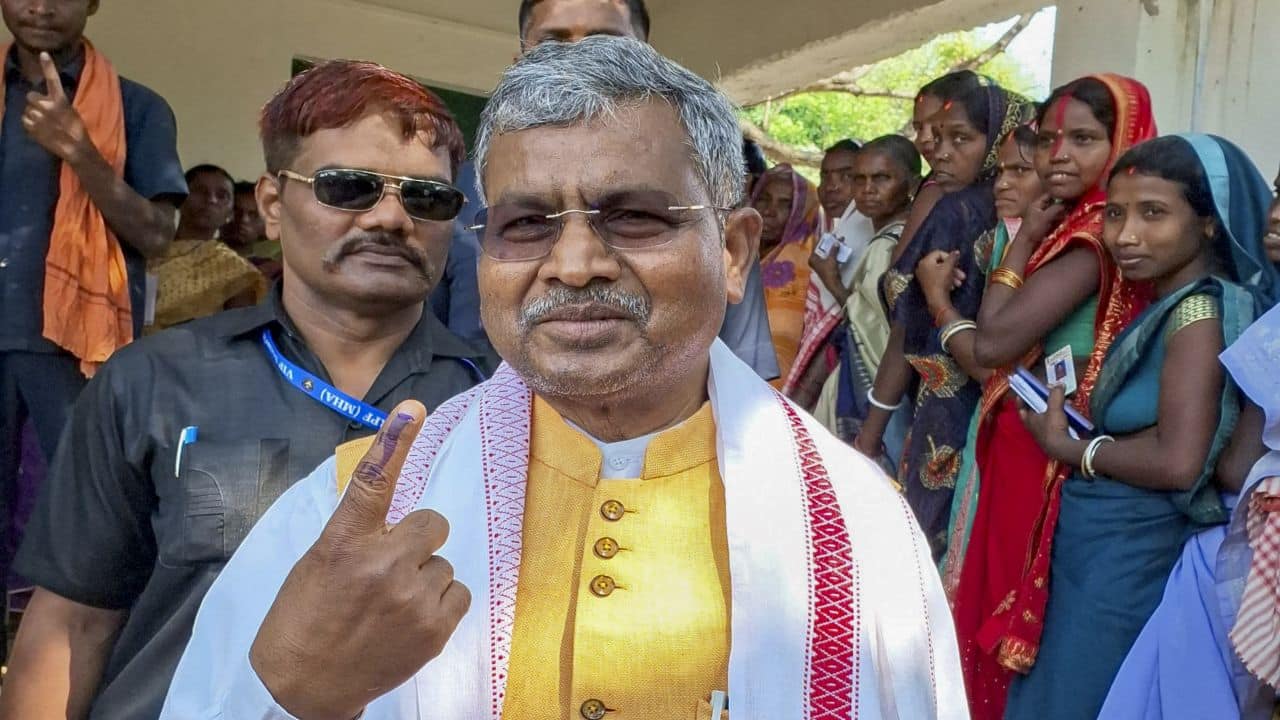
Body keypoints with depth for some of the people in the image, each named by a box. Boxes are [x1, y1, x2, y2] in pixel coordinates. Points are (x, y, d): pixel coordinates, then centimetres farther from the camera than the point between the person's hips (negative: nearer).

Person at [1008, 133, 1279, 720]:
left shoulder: (1201, 310, -19)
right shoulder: (1167, 304, 8)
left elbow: (1177, 462, -27)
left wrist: (1068, 447, -14)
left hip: (1130, 555, -8)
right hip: (1095, 542, 8)